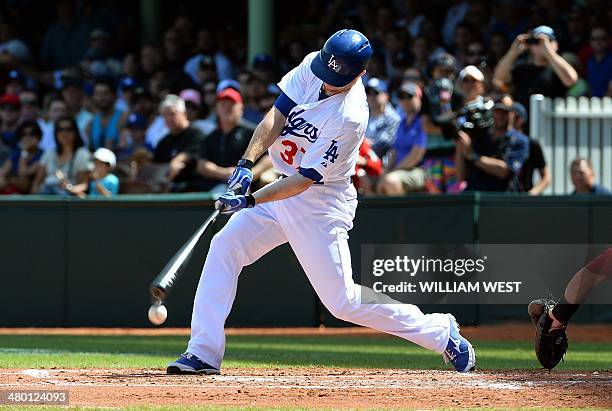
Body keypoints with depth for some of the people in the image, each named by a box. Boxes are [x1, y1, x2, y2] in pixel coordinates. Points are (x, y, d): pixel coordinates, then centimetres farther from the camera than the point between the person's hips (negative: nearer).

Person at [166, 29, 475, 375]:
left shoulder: (349, 118, -28)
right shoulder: (311, 67, -8)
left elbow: (305, 179, -27)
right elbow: (276, 117, -8)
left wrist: (250, 200, -33)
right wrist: (247, 162, -23)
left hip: (320, 202, -7)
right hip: (282, 188, 7)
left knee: (344, 301, -6)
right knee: (225, 247, -5)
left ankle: (441, 333, 8)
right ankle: (204, 354, -3)